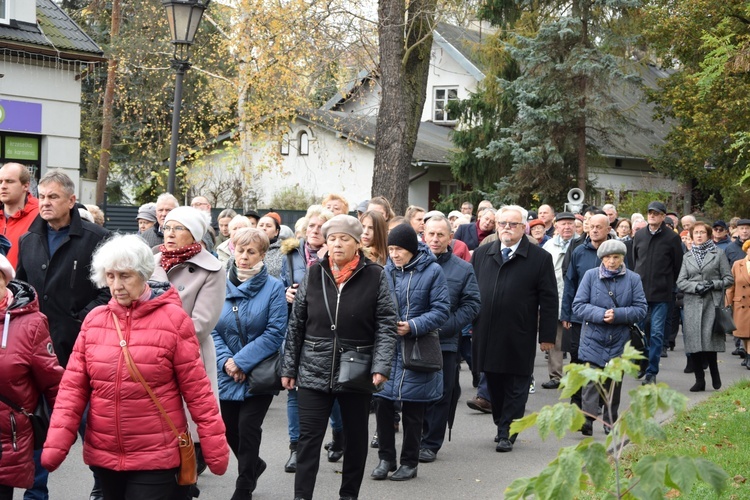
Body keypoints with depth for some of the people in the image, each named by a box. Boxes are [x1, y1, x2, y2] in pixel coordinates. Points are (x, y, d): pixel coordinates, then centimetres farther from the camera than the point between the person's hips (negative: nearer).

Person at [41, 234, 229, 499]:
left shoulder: (173, 319, -7)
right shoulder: (94, 320, 3)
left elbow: (196, 388, -5)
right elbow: (73, 386, 3)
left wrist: (216, 449, -5)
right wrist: (56, 444, -8)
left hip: (156, 458, -4)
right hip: (103, 456, 4)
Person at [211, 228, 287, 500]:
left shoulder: (273, 287, -8)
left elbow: (275, 332, -13)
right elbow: (211, 329, 0)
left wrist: (242, 362, -17)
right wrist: (226, 361, -15)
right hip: (226, 374, 4)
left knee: (248, 428, -4)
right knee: (229, 429, 11)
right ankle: (254, 465, 41)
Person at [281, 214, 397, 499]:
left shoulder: (375, 276, -5)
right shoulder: (314, 274, 1)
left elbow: (386, 325, -6)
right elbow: (296, 324, 5)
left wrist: (381, 366, -17)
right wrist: (289, 367, 4)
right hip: (314, 371, 1)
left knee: (355, 438, 12)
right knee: (308, 439, -1)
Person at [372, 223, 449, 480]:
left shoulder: (432, 271, -6)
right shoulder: (386, 271, 4)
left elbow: (441, 311, -9)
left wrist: (413, 326, -19)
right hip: (387, 349, 3)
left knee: (412, 410, 6)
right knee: (383, 405, 3)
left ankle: (409, 462, 19)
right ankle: (386, 458, 18)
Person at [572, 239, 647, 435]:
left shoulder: (633, 279, 2)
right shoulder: (591, 275, -1)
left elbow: (641, 308, -2)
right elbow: (578, 305, -5)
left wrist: (618, 315, -17)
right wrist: (600, 314, -20)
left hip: (619, 340, 2)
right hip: (593, 338, -2)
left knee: (614, 381, 11)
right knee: (592, 379, -13)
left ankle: (610, 421, 22)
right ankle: (587, 418, -20)